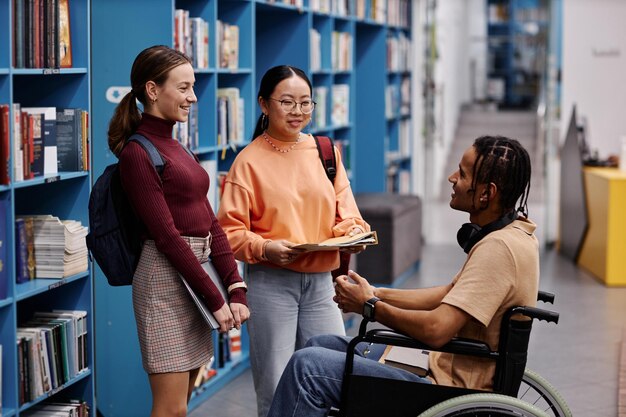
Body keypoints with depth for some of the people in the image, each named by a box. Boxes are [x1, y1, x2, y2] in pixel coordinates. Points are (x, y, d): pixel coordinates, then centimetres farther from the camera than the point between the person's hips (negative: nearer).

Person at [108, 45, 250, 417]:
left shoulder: (175, 147, 15)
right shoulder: (138, 154, -11)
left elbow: (208, 222, 10)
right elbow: (167, 236, -15)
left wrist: (236, 288, 1)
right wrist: (216, 299, -14)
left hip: (198, 274, 8)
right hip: (166, 279, -8)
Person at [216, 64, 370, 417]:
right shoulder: (250, 160, -3)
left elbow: (345, 215, 9)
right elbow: (230, 230, -6)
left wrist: (353, 233, -12)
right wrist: (265, 248, -22)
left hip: (320, 281, 4)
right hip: (271, 282, -4)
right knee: (275, 387, 0)